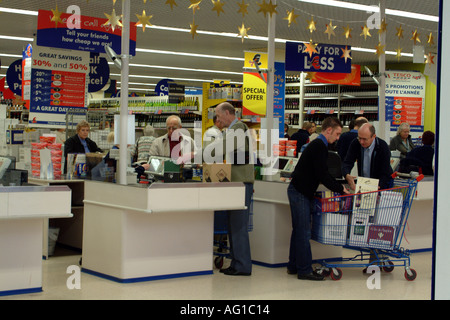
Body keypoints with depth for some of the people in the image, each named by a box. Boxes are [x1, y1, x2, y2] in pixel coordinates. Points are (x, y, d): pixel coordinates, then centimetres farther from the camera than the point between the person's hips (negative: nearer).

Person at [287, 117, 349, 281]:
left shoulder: (317, 145, 17)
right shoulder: (319, 146, -16)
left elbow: (321, 173, 23)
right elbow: (322, 175, -21)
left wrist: (338, 185, 17)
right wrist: (340, 189, -12)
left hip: (298, 191, 11)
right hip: (300, 193, -11)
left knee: (299, 230, 15)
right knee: (303, 231, -7)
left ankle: (294, 266, 21)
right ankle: (304, 270, -4)